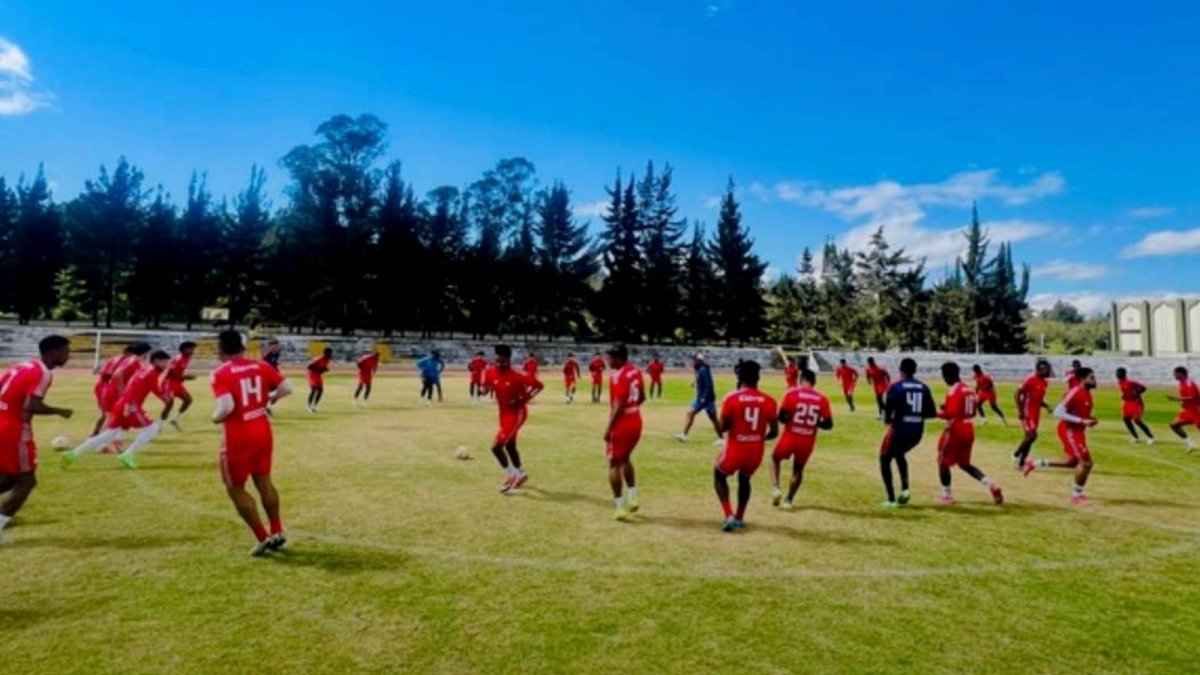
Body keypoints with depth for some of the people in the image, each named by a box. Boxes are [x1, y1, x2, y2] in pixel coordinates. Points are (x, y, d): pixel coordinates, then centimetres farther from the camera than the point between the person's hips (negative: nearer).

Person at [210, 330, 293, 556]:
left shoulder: (220, 374, -13)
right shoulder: (261, 366, 1)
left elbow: (226, 407, -25)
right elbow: (287, 388, -2)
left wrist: (216, 418, -5)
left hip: (238, 438, -5)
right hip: (263, 432, 5)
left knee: (235, 489, 11)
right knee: (264, 481, 20)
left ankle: (263, 538, 12)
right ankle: (277, 532, 28)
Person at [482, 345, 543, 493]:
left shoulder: (518, 375, -24)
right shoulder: (491, 372, -7)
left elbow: (538, 385, -19)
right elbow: (486, 386, 10)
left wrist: (524, 399, -24)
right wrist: (487, 387, -13)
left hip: (517, 413, -7)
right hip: (504, 413, 7)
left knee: (496, 446, -13)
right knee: (509, 446, 21)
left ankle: (511, 476, 7)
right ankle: (520, 474, 42)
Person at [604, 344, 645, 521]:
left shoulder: (618, 376, -19)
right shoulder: (636, 372, 7)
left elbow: (618, 405, -23)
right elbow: (642, 397, 17)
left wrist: (609, 428, -19)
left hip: (621, 424, -8)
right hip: (636, 422, 8)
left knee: (615, 464, 2)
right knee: (625, 459, 25)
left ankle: (621, 508, 3)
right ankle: (632, 499, 27)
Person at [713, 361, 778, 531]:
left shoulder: (731, 398, -13)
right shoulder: (769, 401, -5)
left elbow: (723, 427, -9)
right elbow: (774, 432, -2)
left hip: (735, 449, -3)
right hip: (756, 451, 3)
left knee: (719, 475, 24)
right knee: (744, 479, 32)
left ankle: (729, 516, 10)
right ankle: (739, 518, 36)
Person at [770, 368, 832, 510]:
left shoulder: (792, 393, -8)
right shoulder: (822, 399, -1)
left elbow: (781, 417, -12)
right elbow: (828, 424, 0)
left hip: (790, 436, -2)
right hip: (808, 440, 2)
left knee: (775, 458, 23)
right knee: (798, 469, 22)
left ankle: (775, 488, 4)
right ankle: (789, 500, 25)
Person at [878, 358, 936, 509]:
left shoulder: (896, 387, -8)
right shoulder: (924, 388, 6)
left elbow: (888, 407, -19)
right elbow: (932, 413, 7)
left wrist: (888, 419, 2)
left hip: (900, 429, -5)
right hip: (917, 432, 5)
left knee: (885, 460, 13)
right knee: (899, 454, 32)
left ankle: (891, 499, 7)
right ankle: (905, 489, 17)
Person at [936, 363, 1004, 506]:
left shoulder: (954, 391, -16)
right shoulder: (969, 390, 11)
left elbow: (951, 413, -26)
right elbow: (972, 411, 19)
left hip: (955, 431, -8)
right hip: (969, 430, 8)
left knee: (943, 462, 6)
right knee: (964, 463, 21)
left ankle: (947, 495, 9)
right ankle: (991, 485, 9)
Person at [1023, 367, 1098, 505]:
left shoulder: (1087, 394, 8)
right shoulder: (1075, 392, -19)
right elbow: (1058, 413, -26)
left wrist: (1089, 420, 3)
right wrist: (1081, 421, -28)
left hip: (1077, 431, 10)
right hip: (1069, 430, -10)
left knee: (1073, 462, 18)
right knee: (1086, 462, -9)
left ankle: (1035, 463, 26)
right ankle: (1076, 495, 6)